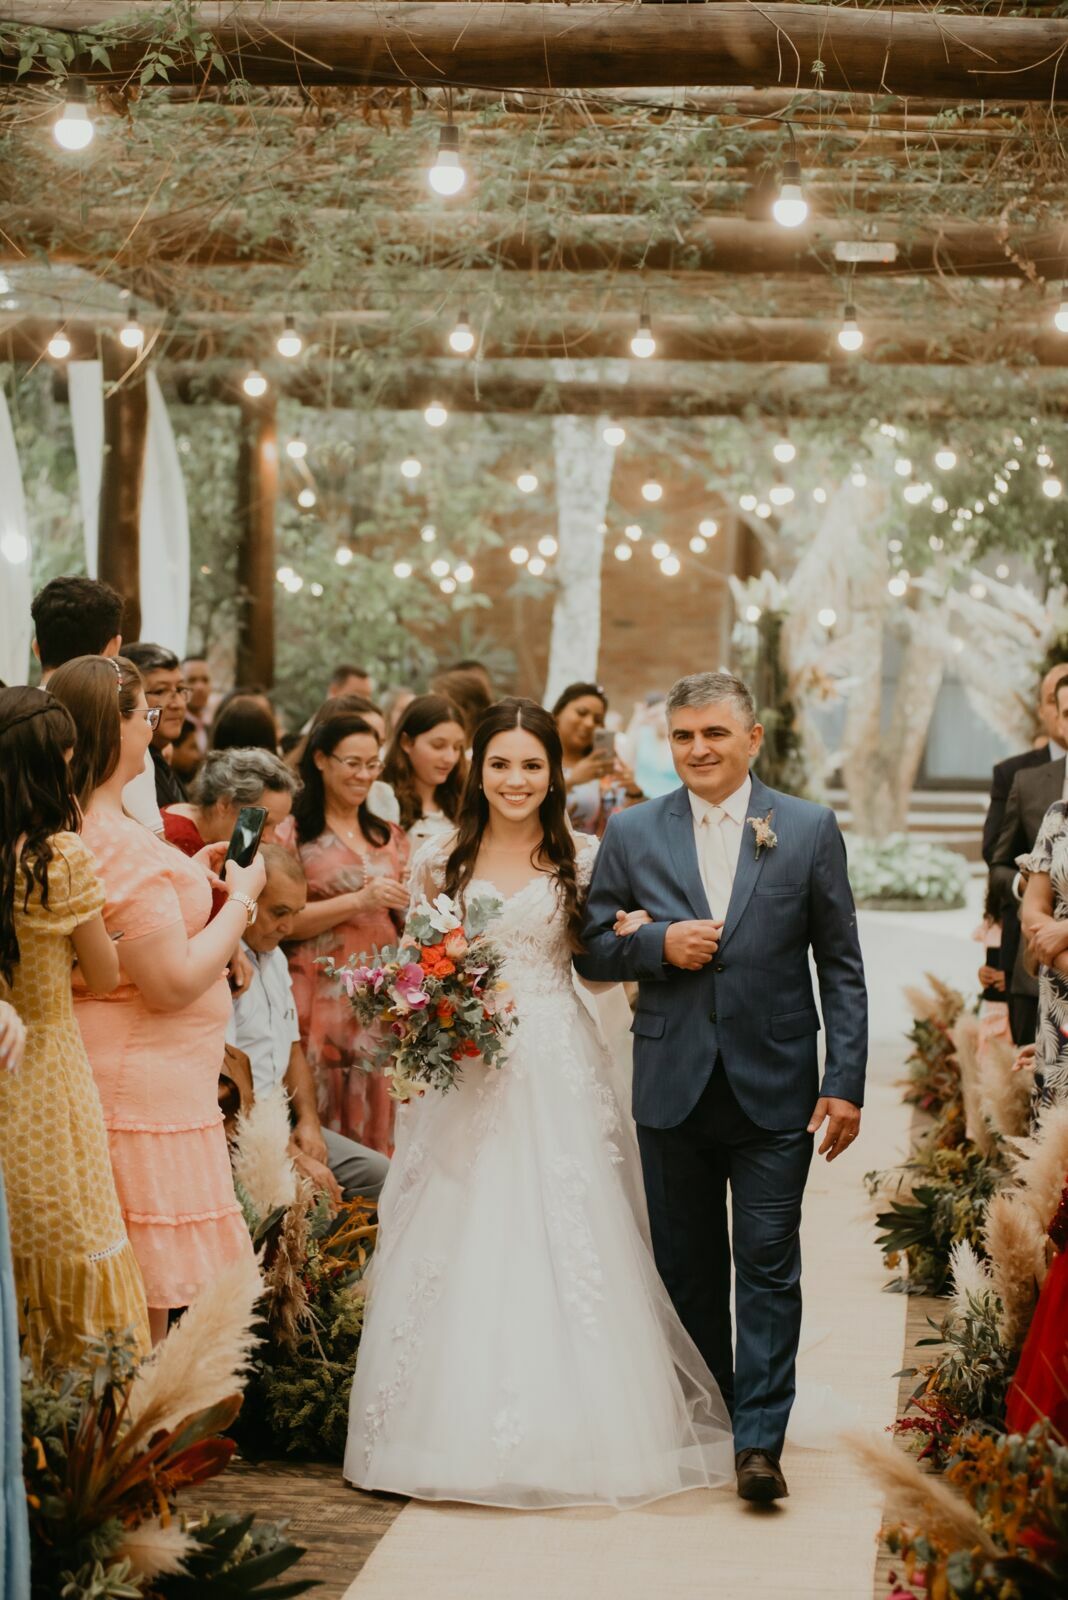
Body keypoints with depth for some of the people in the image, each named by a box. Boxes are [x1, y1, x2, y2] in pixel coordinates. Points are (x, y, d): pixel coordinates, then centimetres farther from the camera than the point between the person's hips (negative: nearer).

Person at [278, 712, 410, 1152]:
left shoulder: (389, 837, 16)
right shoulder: (292, 833, -1)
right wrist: (358, 901, -18)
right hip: (321, 996, -5)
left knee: (376, 1122, 3)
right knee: (322, 1117, -5)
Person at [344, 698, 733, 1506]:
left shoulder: (581, 859, 3)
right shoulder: (441, 859, 5)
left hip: (557, 1075, -1)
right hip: (460, 1070, 1)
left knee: (561, 1246, -2)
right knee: (460, 1246, 1)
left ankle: (566, 1433, 7)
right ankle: (458, 1426, 11)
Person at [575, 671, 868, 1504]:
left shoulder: (810, 829, 1)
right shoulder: (632, 833, 5)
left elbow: (841, 964, 1)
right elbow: (591, 950, 7)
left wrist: (845, 1082, -5)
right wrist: (658, 944, -13)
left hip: (774, 1090, -2)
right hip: (673, 1087, 2)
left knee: (768, 1264, -4)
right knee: (687, 1268, 11)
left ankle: (760, 1441, -1)